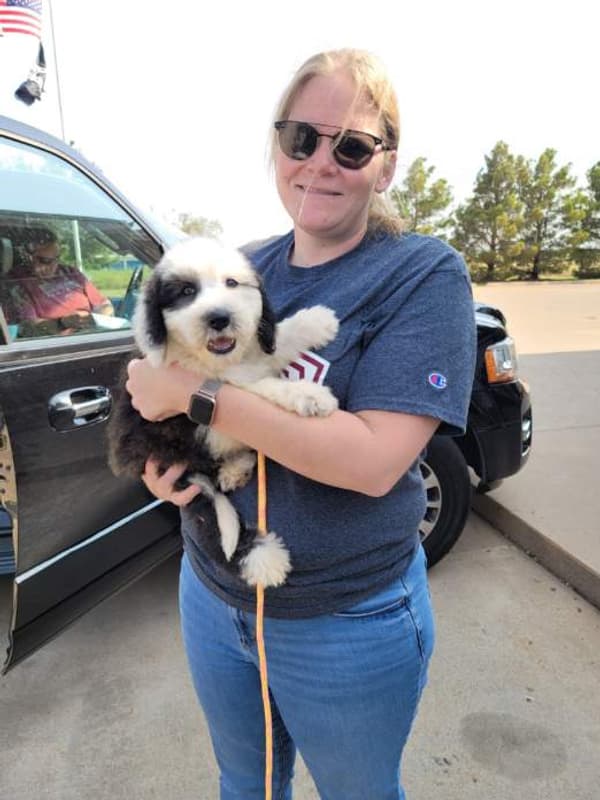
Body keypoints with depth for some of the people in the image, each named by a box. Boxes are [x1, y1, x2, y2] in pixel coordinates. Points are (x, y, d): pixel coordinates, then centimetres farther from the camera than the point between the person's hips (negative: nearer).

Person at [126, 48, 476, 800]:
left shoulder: (424, 274, -16)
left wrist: (197, 393, -26)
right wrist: (161, 460, -12)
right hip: (210, 593, 5)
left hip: (348, 621, -4)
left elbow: (375, 460, -27)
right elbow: (174, 389, 10)